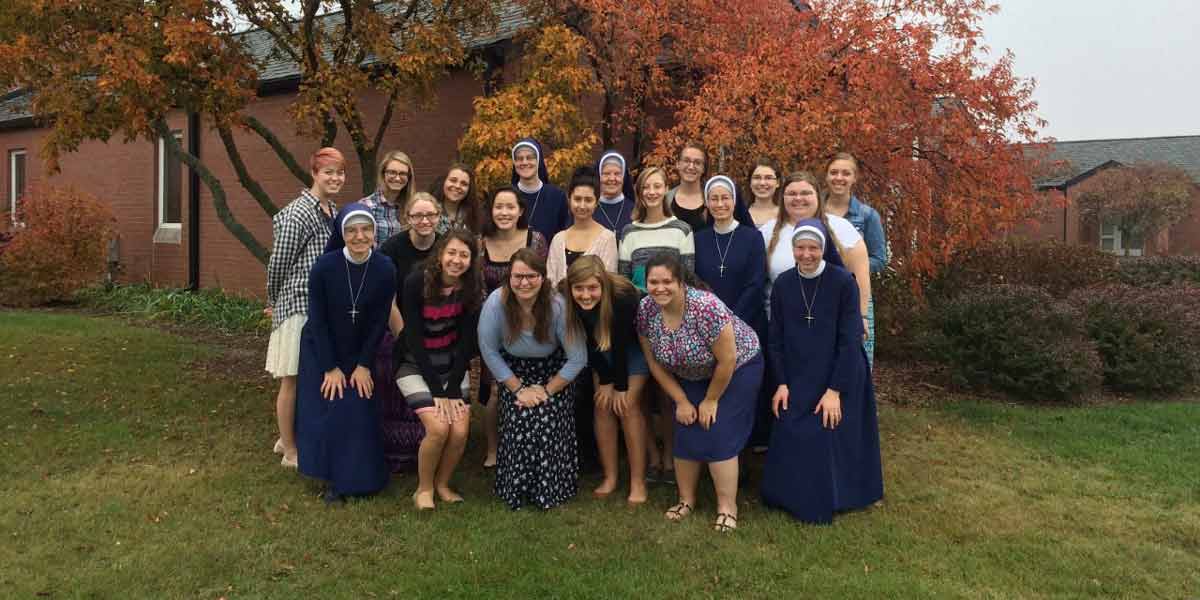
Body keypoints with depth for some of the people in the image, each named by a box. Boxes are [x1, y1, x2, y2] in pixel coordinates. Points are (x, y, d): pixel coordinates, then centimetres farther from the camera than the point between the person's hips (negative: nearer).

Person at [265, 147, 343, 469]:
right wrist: (274, 302, 4)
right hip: (299, 305, -8)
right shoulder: (297, 214, -14)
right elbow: (278, 262, -9)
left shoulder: (335, 212, 12)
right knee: (293, 378, 3)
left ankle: (288, 437, 32)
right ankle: (290, 452, 15)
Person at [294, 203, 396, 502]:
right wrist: (330, 367, -12)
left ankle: (358, 478, 18)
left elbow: (379, 321, -8)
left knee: (359, 414, 0)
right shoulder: (324, 266, -22)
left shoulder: (385, 269, -17)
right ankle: (334, 478, 21)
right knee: (326, 414, 3)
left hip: (360, 354, 1)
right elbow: (317, 320, -14)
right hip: (321, 352, -1)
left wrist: (364, 365, -7)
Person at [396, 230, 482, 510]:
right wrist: (437, 391, -18)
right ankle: (424, 488, 5)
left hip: (453, 365, 3)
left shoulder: (472, 288, -9)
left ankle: (442, 484, 14)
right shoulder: (417, 282, -18)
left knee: (460, 431, -13)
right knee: (438, 427, -20)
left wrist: (453, 389, -13)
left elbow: (467, 341, -6)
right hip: (416, 365, -3)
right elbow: (413, 339, -17)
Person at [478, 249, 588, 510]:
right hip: (513, 372, 1)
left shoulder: (558, 306, -26)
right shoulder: (496, 302, -24)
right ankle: (516, 489, 3)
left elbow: (578, 359, -18)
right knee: (519, 421, -19)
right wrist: (518, 389, -13)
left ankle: (551, 488, 2)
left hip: (554, 373, -1)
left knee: (548, 423, -21)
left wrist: (547, 391, -16)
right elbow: (489, 350, -13)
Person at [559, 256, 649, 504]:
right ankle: (610, 476, 9)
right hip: (602, 347, 4)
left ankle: (638, 481, -4)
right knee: (602, 405, -2)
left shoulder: (623, 296, -38)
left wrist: (621, 387, -17)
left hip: (633, 343, -4)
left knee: (628, 406, -10)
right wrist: (605, 381, -11)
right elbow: (590, 343, -15)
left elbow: (622, 345, -26)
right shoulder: (565, 299, -27)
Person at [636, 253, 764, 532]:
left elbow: (727, 360, -25)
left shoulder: (706, 307, -35)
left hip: (738, 368, -5)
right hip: (690, 376, 5)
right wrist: (681, 401, -5)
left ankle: (728, 507, 3)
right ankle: (686, 499, 19)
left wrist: (711, 400, -13)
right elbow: (655, 363, -6)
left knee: (719, 436, -11)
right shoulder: (646, 310, -18)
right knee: (686, 433, 1)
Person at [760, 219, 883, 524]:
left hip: (839, 377, -3)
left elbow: (849, 340, -14)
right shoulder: (782, 284, -2)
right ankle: (791, 497, 28)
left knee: (829, 442, 0)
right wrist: (782, 383, -2)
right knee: (791, 441, 6)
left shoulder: (843, 282, -14)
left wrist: (835, 390, -17)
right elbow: (776, 338, 3)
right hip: (797, 379, 3)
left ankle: (825, 503, 22)